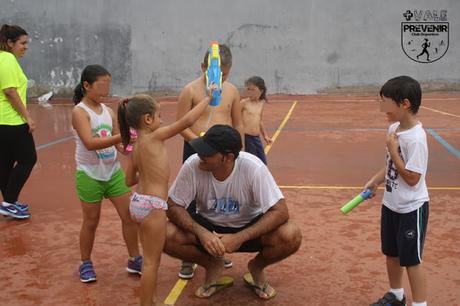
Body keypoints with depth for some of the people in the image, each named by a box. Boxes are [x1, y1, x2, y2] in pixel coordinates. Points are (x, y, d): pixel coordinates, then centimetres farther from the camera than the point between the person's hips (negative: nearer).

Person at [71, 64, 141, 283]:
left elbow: (120, 143, 8)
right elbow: (90, 143, -28)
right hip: (89, 175, -5)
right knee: (91, 222, 7)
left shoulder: (108, 111, 5)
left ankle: (134, 260, 20)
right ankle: (86, 264, 27)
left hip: (113, 172, 5)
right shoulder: (79, 111, -13)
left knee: (129, 215, 5)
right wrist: (121, 137, -36)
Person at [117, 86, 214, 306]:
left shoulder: (136, 147, 9)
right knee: (152, 261, 3)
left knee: (150, 259, 21)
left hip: (139, 202, 9)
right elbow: (187, 121, -16)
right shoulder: (154, 137, -14)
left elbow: (130, 180, 15)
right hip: (152, 206, -9)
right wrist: (208, 98, -7)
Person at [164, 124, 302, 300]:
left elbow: (280, 212, -28)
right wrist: (201, 233, -33)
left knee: (291, 236, -29)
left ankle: (256, 267, 5)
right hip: (208, 226, 2)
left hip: (249, 227, -1)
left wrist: (239, 238, -36)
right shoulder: (192, 165, -24)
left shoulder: (253, 167, -28)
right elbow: (173, 207, -15)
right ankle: (213, 266, 4)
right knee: (167, 236, -25)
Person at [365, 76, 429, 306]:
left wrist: (393, 149, -24)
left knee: (411, 259, 3)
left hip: (411, 209, -9)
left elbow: (411, 178, -24)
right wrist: (375, 181, 13)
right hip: (391, 204, 9)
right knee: (392, 253, 21)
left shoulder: (416, 138, -25)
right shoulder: (394, 128, 1)